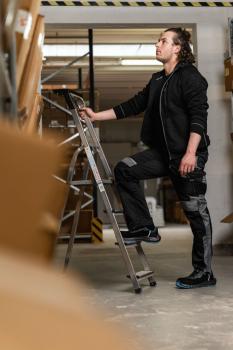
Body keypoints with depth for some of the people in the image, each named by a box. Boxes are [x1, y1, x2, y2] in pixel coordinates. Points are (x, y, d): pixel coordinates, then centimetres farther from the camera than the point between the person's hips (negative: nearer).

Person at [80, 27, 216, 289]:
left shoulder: (191, 77, -9)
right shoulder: (157, 80, 17)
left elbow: (198, 116, -17)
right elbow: (134, 105, 19)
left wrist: (191, 153, -26)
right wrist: (96, 116, 16)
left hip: (188, 155, -8)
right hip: (163, 153, 8)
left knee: (196, 211, -2)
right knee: (125, 169, -4)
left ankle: (204, 273, 7)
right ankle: (143, 227, 2)